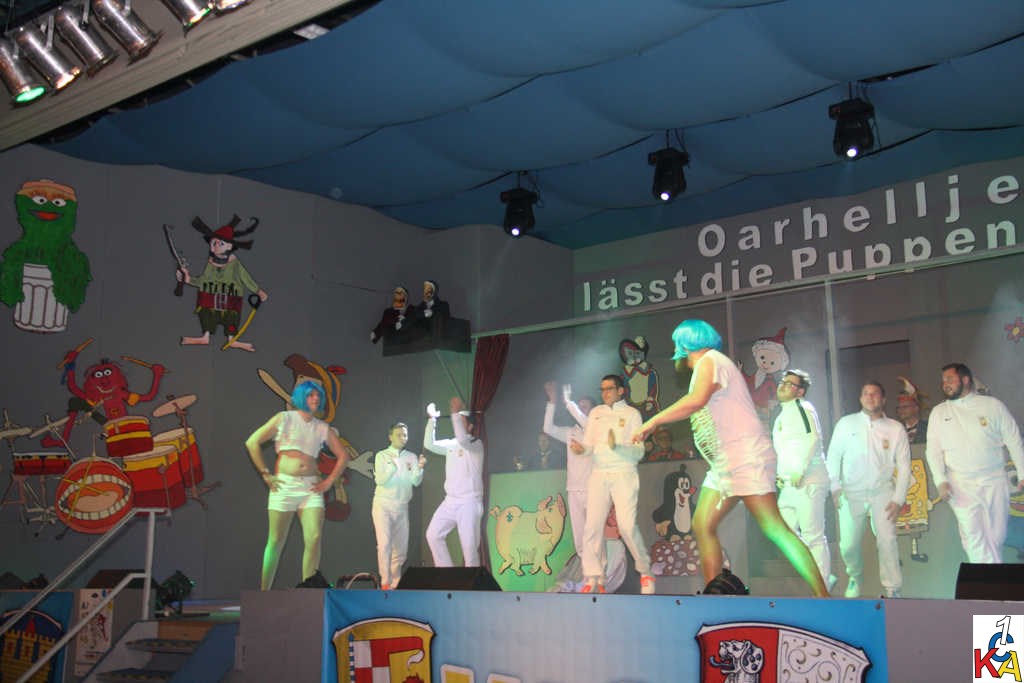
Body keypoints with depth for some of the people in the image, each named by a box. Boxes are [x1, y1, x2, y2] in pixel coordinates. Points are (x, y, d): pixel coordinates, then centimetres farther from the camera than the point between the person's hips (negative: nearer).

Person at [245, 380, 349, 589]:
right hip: (284, 485, -3)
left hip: (311, 488, 3)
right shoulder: (284, 418, 4)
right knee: (276, 541, -1)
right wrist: (265, 474, -4)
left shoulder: (322, 428, 13)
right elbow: (252, 442, 0)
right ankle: (264, 591, 9)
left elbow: (343, 456, 20)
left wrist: (329, 481, 9)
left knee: (314, 538, -11)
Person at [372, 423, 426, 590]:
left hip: (402, 507, 4)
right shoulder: (382, 456, 1)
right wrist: (394, 468, -26)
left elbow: (416, 482, -1)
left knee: (401, 548, 6)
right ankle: (385, 583, -11)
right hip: (383, 505, -4)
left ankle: (395, 582, 19)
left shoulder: (411, 457, 10)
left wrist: (419, 468, -20)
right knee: (384, 544, -14)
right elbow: (380, 480, -11)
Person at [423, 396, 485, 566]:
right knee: (433, 535, 1)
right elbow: (429, 444, 8)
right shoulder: (450, 445, 14)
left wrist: (456, 412, -28)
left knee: (469, 546, -9)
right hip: (450, 501, 7)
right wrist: (432, 419, 3)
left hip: (469, 503, -7)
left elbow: (462, 439, -27)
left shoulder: (476, 444, -6)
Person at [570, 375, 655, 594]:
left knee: (627, 525, -14)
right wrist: (582, 449, -11)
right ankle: (594, 579, 0)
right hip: (599, 475, 4)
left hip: (623, 475, -4)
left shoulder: (631, 413, 5)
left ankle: (645, 572, 5)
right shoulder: (595, 413, 16)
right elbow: (589, 445, 12)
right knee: (592, 526, -5)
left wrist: (618, 447, -21)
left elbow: (639, 452, -2)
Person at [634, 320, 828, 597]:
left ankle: (822, 596, -15)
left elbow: (696, 400, -28)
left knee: (774, 528, -14)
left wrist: (653, 421, -25)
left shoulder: (709, 361, -9)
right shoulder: (712, 363, 22)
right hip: (725, 463, 10)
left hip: (745, 457, -10)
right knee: (702, 526, 6)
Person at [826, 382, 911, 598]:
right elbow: (833, 458, 6)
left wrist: (898, 499, -3)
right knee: (848, 545, -1)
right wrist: (835, 489, -1)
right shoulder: (846, 424, 3)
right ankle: (855, 577, 28)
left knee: (887, 540, -14)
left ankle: (893, 590, -2)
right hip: (851, 493, 1)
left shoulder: (896, 429, 2)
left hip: (882, 492, 0)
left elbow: (904, 466, 3)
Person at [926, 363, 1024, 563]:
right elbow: (933, 450, 4)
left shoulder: (993, 405, 5)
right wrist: (940, 480, -8)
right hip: (961, 485, 0)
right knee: (974, 539, -10)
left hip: (995, 482, 0)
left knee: (996, 538, 2)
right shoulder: (939, 412, 9)